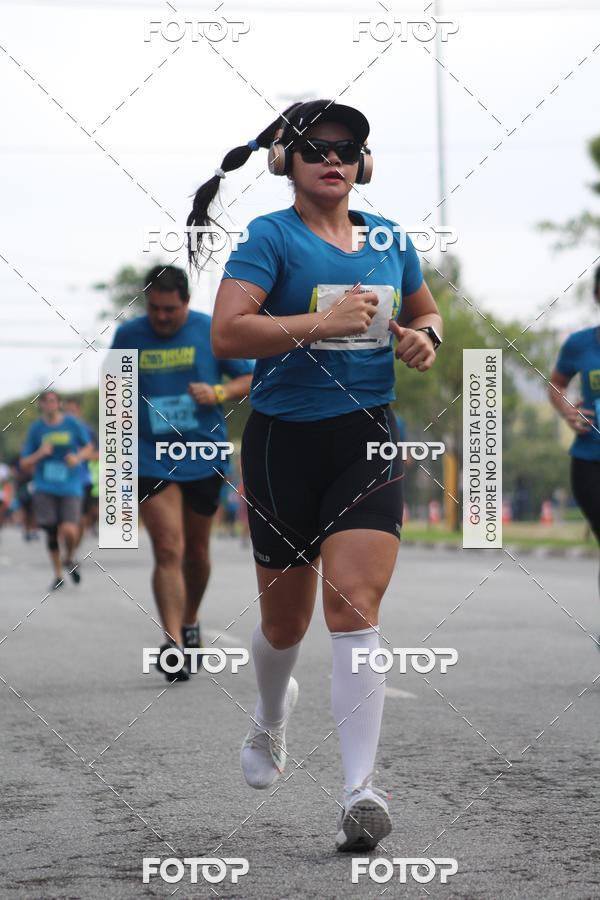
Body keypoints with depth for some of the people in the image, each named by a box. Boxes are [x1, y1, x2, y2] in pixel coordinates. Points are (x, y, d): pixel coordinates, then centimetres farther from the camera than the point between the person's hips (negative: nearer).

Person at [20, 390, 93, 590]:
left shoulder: (72, 424, 0)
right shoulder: (36, 428, 2)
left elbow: (88, 448, 14)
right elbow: (24, 463, 6)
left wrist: (78, 457, -8)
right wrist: (39, 454, -14)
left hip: (70, 488, -1)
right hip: (44, 489, 1)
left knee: (69, 531, -16)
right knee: (51, 532, -3)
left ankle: (69, 558, 18)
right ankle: (58, 575, 19)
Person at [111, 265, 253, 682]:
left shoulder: (212, 332, -2)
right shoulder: (128, 336, 1)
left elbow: (253, 378, 4)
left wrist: (219, 392, -14)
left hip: (204, 458, 1)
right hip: (151, 459, -1)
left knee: (196, 550, 15)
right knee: (168, 551, -13)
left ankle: (191, 622, 39)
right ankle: (174, 643, -18)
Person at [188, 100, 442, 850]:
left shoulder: (389, 239, 9)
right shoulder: (271, 237, -6)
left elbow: (425, 311, 27)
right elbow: (226, 334, -18)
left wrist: (425, 335, 3)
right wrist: (320, 322, -27)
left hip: (368, 440, 2)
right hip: (284, 442, -2)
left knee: (354, 604, -14)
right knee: (286, 618, 11)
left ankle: (360, 792, -18)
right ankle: (270, 719, 46)